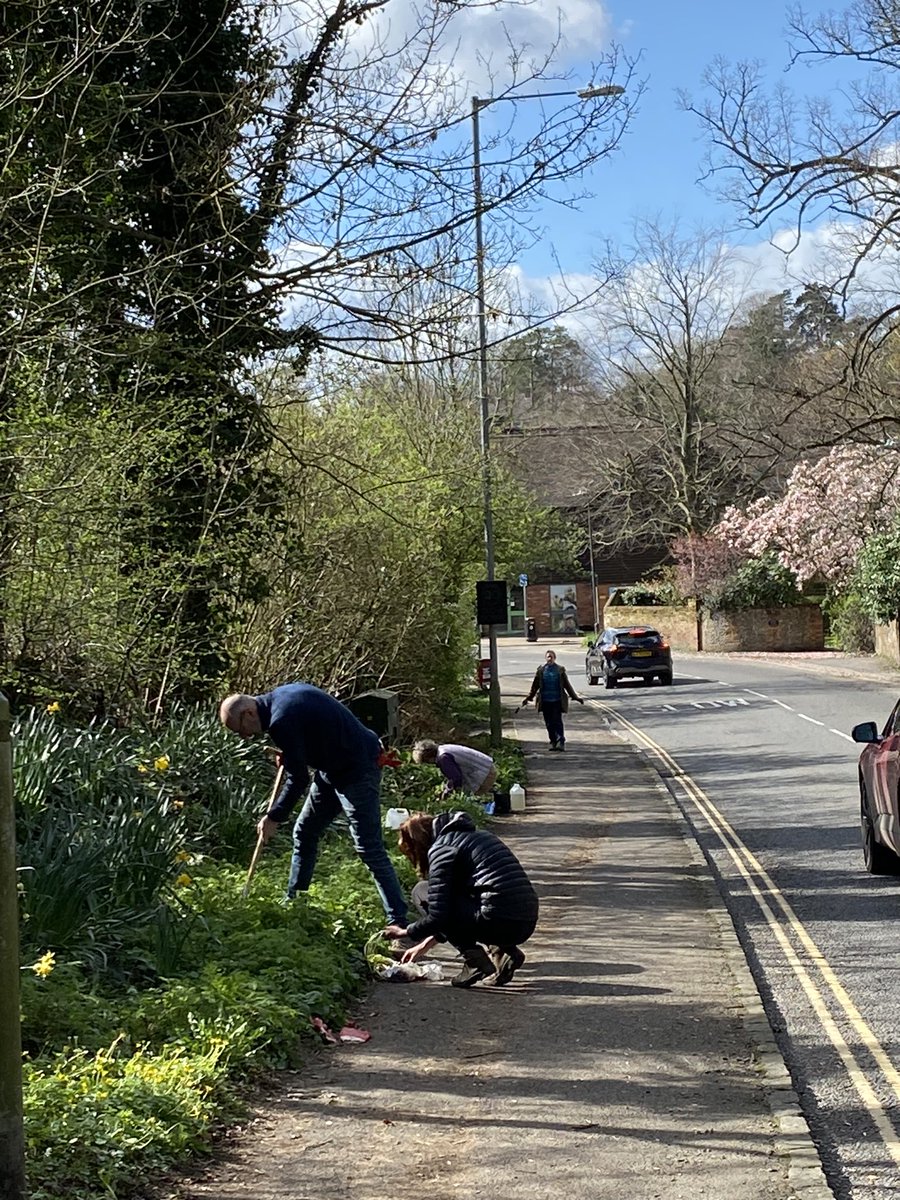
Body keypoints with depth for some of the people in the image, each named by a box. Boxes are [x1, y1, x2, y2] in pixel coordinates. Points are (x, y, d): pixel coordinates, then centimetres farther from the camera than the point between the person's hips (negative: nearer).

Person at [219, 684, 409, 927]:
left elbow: (298, 779, -21)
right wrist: (288, 755, 7)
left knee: (369, 848, -10)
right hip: (334, 766, 11)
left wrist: (274, 817, -10)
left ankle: (399, 922, -8)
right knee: (304, 833, 17)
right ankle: (293, 902, 29)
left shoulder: (281, 721, -25)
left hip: (358, 772, -11)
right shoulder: (280, 696, 4)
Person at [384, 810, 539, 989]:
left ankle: (475, 959, -1)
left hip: (501, 923, -9)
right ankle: (505, 952, 14)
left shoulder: (442, 848, -2)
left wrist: (406, 932, 12)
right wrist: (427, 944, 36)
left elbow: (438, 915, -6)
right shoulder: (472, 835, 25)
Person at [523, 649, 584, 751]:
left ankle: (561, 742, -9)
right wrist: (528, 697, 12)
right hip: (545, 700, 2)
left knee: (557, 721, -9)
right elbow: (535, 685, 12)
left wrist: (575, 697, 7)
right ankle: (553, 742, 15)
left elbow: (567, 685, 8)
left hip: (557, 700, -2)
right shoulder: (541, 670, 4)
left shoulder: (560, 670, 1)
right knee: (549, 723, 5)